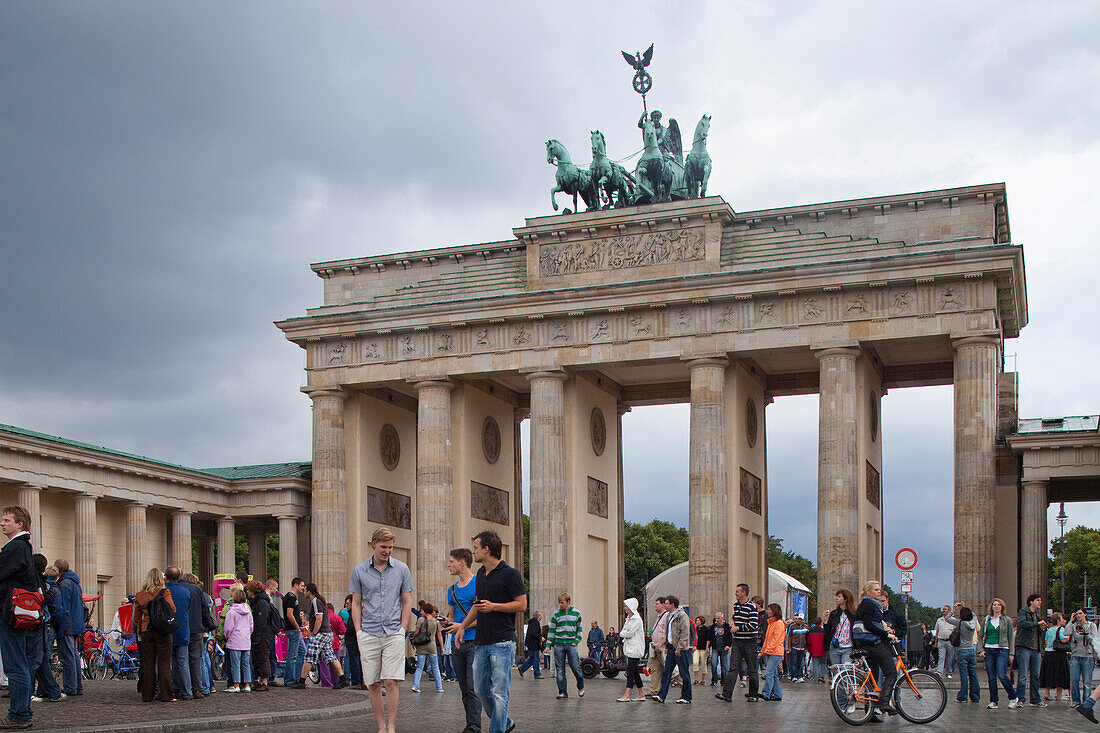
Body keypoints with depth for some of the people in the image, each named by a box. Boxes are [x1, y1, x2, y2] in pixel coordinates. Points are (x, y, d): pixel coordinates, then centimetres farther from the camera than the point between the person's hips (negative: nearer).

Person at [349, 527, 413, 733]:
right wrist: (359, 633, 1)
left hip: (393, 633, -1)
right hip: (368, 634, 1)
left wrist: (402, 631, 0)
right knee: (373, 685, 2)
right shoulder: (359, 571, 5)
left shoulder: (401, 569, 4)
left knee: (391, 682, -9)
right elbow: (356, 605, 9)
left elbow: (407, 603, 8)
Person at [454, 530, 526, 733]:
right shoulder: (481, 574, 16)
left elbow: (522, 604, -10)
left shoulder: (510, 574, -8)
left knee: (499, 692, -6)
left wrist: (493, 606, -17)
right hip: (481, 642, 8)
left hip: (502, 642, -8)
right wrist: (463, 625, 21)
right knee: (481, 689, 11)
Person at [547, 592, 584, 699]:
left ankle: (581, 687, 19)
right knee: (559, 670, -1)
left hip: (571, 643, -1)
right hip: (559, 644, 1)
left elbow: (579, 629, 10)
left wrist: (576, 641, -1)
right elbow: (552, 630, 8)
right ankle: (562, 692, 6)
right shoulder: (556, 614, 5)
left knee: (575, 667, -6)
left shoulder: (576, 613, 5)